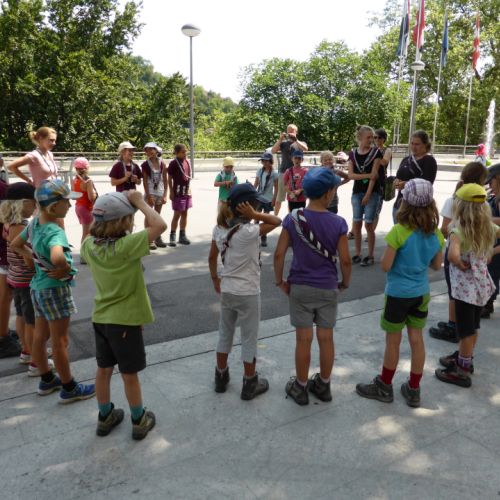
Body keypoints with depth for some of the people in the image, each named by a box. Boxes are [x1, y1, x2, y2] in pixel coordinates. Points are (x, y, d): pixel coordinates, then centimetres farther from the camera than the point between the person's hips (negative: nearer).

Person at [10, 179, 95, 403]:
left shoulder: (34, 223, 0)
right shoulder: (54, 231, -27)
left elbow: (15, 245, 15)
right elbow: (57, 257, -47)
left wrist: (35, 259, 6)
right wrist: (66, 269, -26)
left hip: (38, 287, 9)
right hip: (56, 289, -9)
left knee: (40, 336, 19)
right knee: (60, 341, 5)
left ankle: (47, 380, 38)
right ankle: (69, 389, 21)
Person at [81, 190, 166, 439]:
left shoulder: (89, 245, -6)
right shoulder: (126, 246, -27)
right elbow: (160, 225, -31)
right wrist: (139, 201, -19)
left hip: (100, 317, 6)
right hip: (126, 320, -6)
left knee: (103, 370, 20)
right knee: (129, 374, 10)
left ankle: (105, 417, 37)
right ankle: (139, 421, 28)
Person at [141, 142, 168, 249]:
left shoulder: (162, 163, 2)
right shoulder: (145, 164, -5)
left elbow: (165, 181, 2)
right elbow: (145, 181, -8)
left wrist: (165, 195, -4)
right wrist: (149, 196, -15)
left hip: (160, 193, 3)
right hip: (150, 193, -3)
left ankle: (158, 238, 19)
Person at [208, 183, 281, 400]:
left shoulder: (219, 229, -3)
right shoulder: (248, 232, -23)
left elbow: (211, 257, 6)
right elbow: (276, 221, -14)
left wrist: (215, 280, 18)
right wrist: (254, 215, -22)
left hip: (226, 291, 6)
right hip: (248, 294, -6)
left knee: (225, 335, 21)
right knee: (249, 339, 10)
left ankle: (221, 378, 35)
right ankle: (250, 384, 25)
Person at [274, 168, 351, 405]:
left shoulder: (293, 218, -10)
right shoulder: (338, 223, -11)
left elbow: (279, 254, -10)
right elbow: (345, 260, -9)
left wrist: (280, 281, 3)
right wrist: (345, 282, 9)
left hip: (300, 287, 0)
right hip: (327, 288, 0)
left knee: (303, 339, 9)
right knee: (326, 338, 14)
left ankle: (300, 388, 23)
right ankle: (323, 385, 29)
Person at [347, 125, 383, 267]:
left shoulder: (376, 152, -4)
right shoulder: (353, 154, 5)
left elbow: (374, 174, -10)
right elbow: (351, 175, -3)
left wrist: (368, 194, -14)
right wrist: (368, 175, -16)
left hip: (372, 192, -3)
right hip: (357, 192, 3)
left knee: (368, 224, -4)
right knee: (356, 223, 4)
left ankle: (370, 255, 7)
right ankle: (357, 254, 15)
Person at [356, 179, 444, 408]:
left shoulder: (399, 231, -20)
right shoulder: (436, 233, -3)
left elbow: (385, 266, -17)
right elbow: (437, 265, 7)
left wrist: (390, 249, 1)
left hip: (398, 293, -5)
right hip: (422, 293, 5)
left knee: (393, 341, 9)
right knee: (416, 339, 14)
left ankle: (384, 387, 27)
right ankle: (413, 390, 27)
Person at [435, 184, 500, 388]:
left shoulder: (458, 230, -22)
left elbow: (453, 255, -38)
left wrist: (462, 265, -18)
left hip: (465, 286, -7)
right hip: (481, 284, 7)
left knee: (465, 329, 6)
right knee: (472, 326, 21)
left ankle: (462, 371, 20)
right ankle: (464, 358, 40)